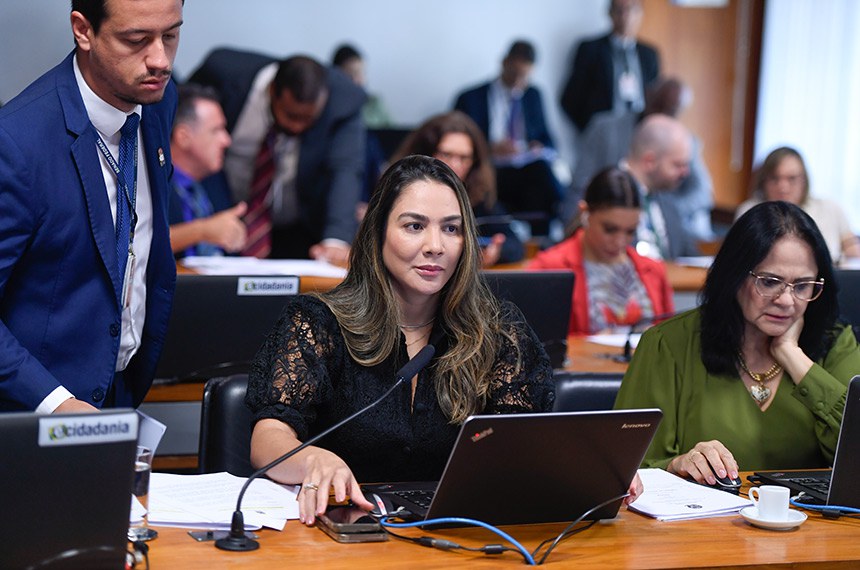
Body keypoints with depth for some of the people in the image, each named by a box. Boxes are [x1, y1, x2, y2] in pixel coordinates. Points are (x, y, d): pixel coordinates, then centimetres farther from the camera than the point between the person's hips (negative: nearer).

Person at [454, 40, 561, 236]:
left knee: (541, 169, -34)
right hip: (493, 174, -3)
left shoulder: (533, 96, 22)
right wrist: (491, 149, -14)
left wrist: (540, 150, -1)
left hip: (531, 167, 3)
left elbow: (546, 139, 23)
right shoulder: (471, 99, 9)